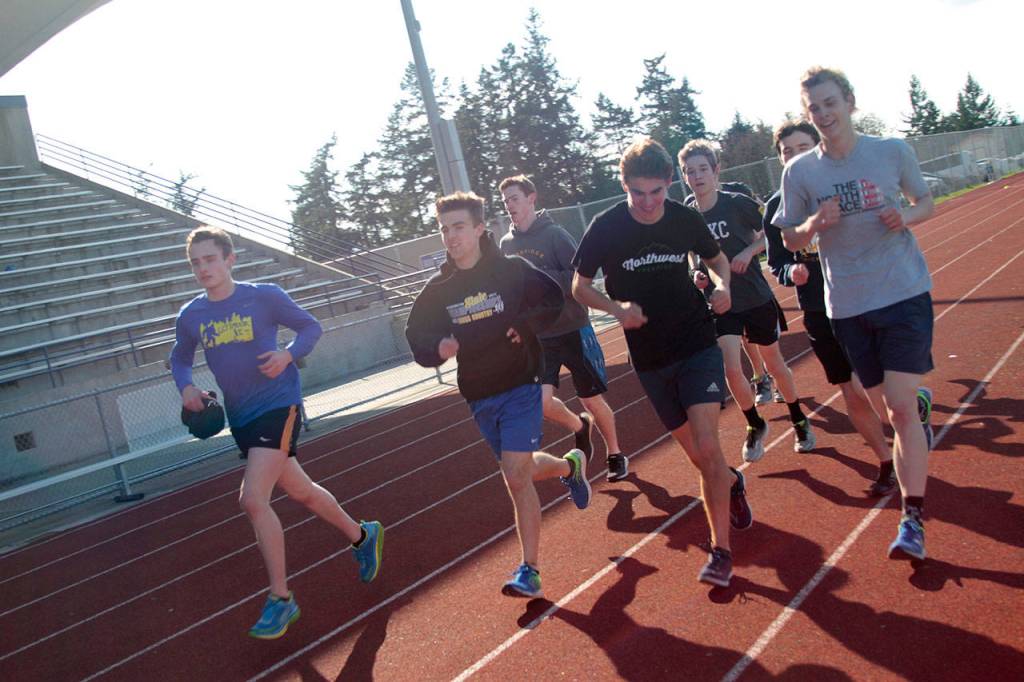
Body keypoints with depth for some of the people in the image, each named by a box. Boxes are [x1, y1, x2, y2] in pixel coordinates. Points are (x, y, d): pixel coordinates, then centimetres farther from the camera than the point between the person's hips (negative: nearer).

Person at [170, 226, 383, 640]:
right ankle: (362, 536, 42)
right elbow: (179, 358, 20)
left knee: (253, 500, -17)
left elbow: (310, 327, 1)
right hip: (240, 418, 6)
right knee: (300, 491, 18)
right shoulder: (190, 316, 4)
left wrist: (288, 355, -18)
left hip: (278, 407, -6)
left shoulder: (264, 296, -9)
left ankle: (280, 599, -1)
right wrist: (186, 386, -1)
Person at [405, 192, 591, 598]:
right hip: (479, 397, 5)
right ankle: (570, 465, 50)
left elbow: (553, 300, 0)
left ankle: (529, 570, 0)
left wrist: (523, 327, -16)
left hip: (520, 386, -5)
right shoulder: (438, 290, 2)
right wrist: (438, 349, -15)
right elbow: (416, 335, 6)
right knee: (522, 469, 17)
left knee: (516, 476, -12)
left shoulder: (512, 270, -7)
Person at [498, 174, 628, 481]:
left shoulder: (554, 234, -10)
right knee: (541, 400, -12)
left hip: (572, 331, -4)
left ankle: (615, 455, 32)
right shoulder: (506, 243, 6)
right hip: (537, 337, 4)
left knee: (592, 400, 8)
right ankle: (579, 426, 21)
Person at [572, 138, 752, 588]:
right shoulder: (605, 228, -10)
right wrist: (617, 308, -19)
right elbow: (580, 286, 0)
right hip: (649, 359, 1)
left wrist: (722, 283, -9)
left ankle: (721, 550, -3)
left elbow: (716, 257, 14)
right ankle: (732, 484, 44)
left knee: (706, 444, -15)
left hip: (698, 345, -1)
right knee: (697, 455, 10)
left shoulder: (686, 219, -6)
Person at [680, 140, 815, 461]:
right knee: (731, 370, -10)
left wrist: (749, 252, -17)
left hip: (757, 298, -1)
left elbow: (770, 232, 0)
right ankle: (755, 426, 17)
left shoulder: (737, 203, -12)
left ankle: (799, 421, 36)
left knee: (774, 363, 13)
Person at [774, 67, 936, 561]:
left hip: (904, 293, -2)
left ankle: (912, 519, -4)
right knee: (884, 406, 13)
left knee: (899, 408, -12)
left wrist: (906, 216, -11)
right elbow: (791, 241, 5)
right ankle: (922, 403, 51)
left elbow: (925, 201, 12)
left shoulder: (893, 151, -2)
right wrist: (814, 224, -17)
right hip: (847, 306, 2)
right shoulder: (799, 171, -2)